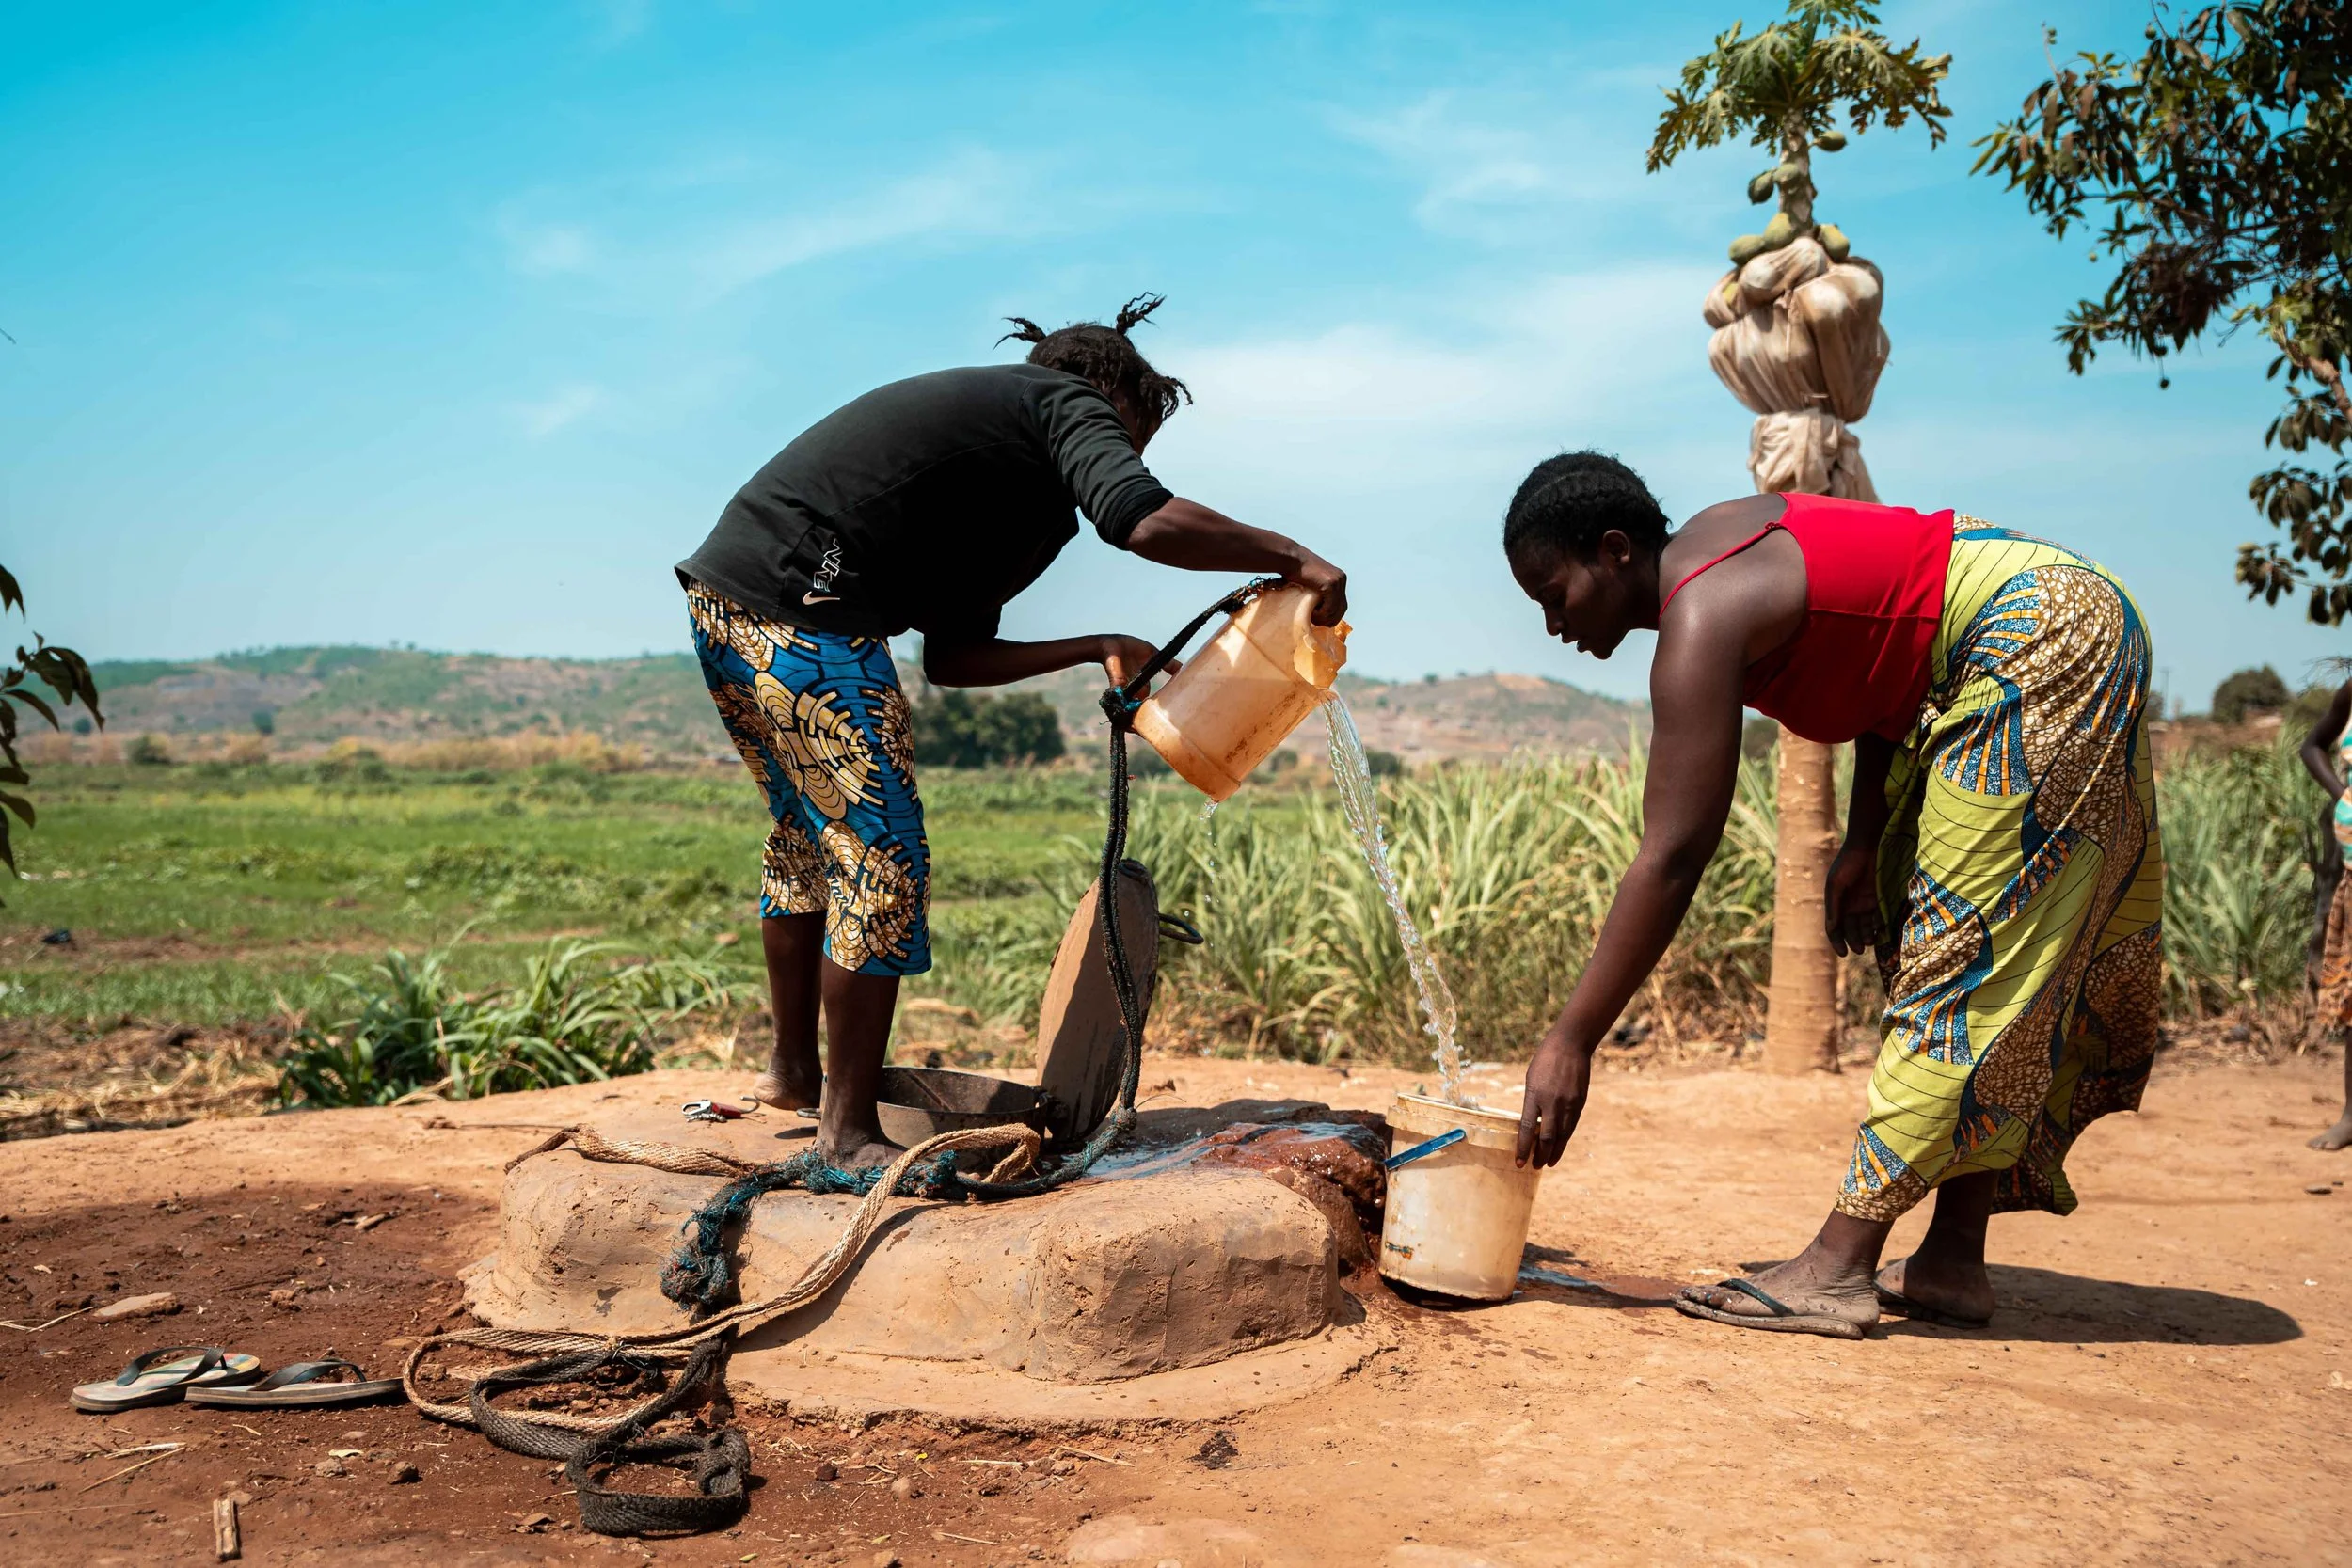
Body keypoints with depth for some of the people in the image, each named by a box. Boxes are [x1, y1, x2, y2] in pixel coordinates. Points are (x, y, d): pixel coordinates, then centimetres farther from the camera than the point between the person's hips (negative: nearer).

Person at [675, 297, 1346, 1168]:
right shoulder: (1071, 403, 4)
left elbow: (953, 656, 22)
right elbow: (1148, 523, -19)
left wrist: (1095, 650, 24)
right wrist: (1291, 558, -7)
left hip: (721, 600, 10)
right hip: (803, 617, -10)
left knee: (808, 837, 24)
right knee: (881, 863, -3)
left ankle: (793, 1069, 39)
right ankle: (848, 1129, 7)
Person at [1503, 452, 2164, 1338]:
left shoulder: (1703, 618, -23)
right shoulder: (1713, 546, 5)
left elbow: (1671, 858, -27)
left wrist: (1570, 1042, -24)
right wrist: (1865, 841, 5)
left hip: (2041, 649, -10)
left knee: (1961, 959, -12)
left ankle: (1838, 1269, -9)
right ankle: (1952, 1263, 11)